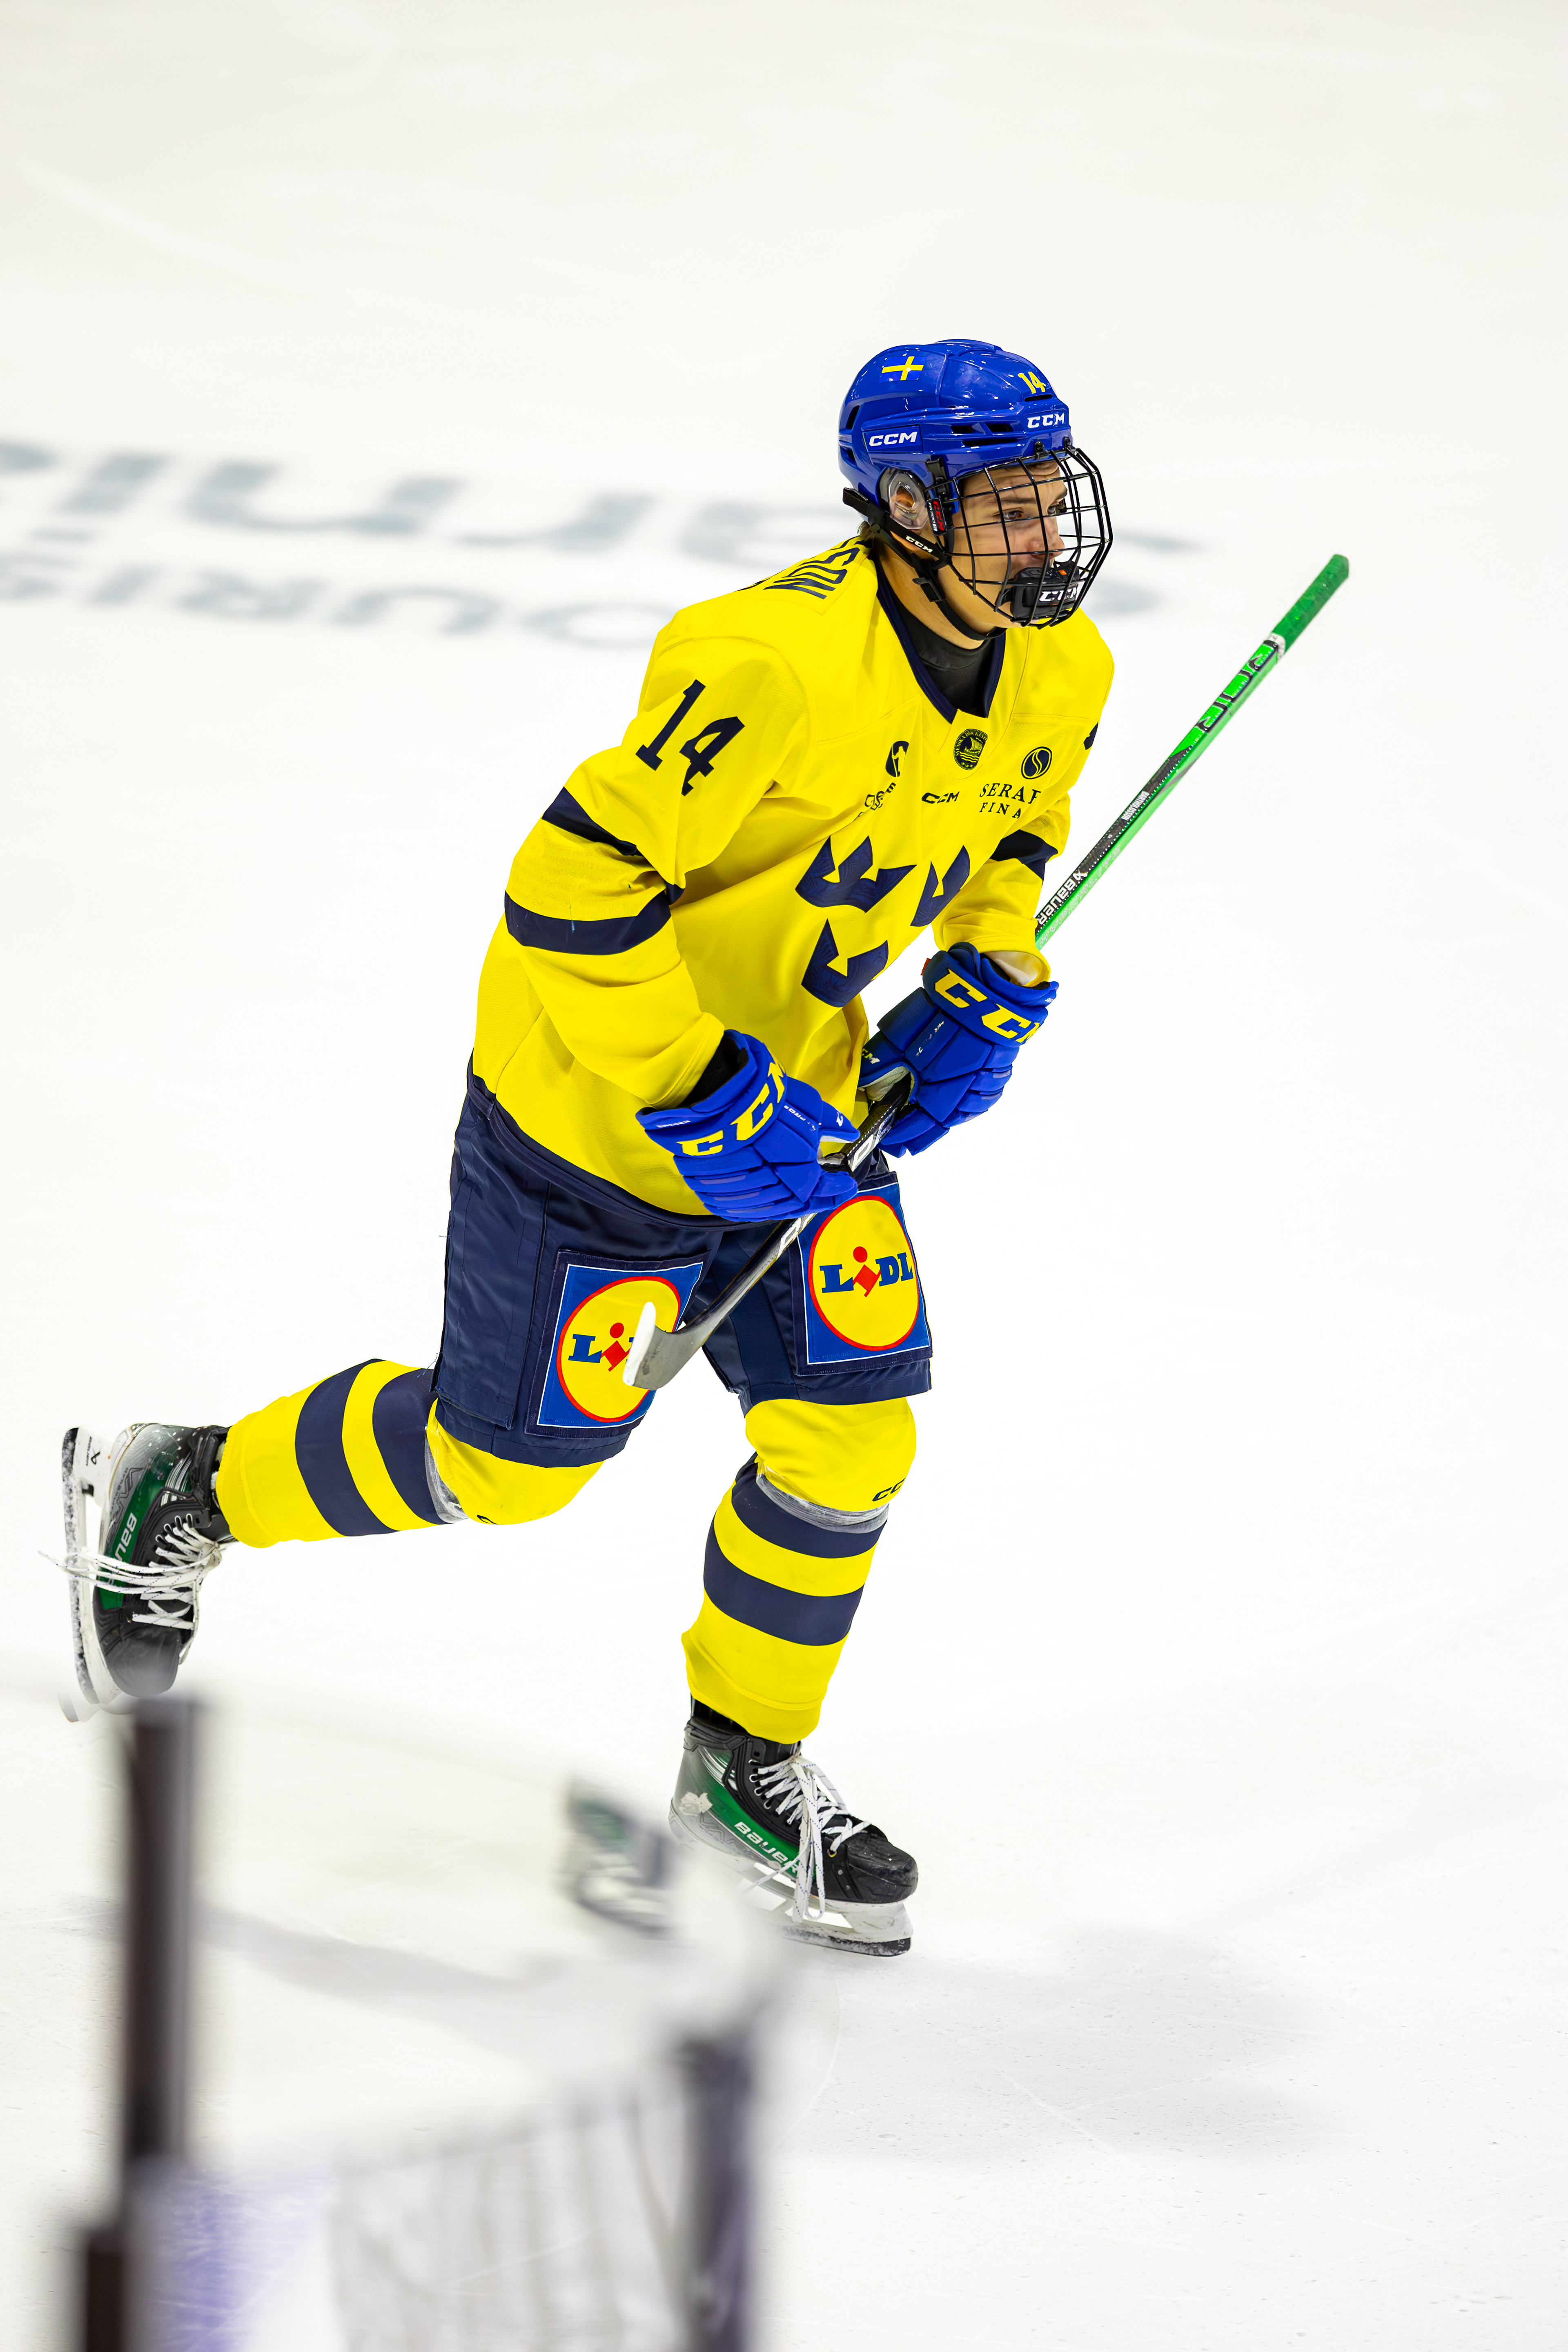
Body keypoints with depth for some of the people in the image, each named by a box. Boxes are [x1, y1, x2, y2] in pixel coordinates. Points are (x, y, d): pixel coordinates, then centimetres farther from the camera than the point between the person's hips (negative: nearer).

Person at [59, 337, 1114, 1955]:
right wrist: (701, 1104, -28)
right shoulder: (777, 661, -33)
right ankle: (172, 1500, 30)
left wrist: (985, 993, -2)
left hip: (799, 1084, 7)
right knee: (506, 1455, 6)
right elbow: (578, 883, -30)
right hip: (598, 1093, -7)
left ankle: (745, 1762, 23)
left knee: (848, 1430, 0)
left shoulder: (1056, 668, -7)